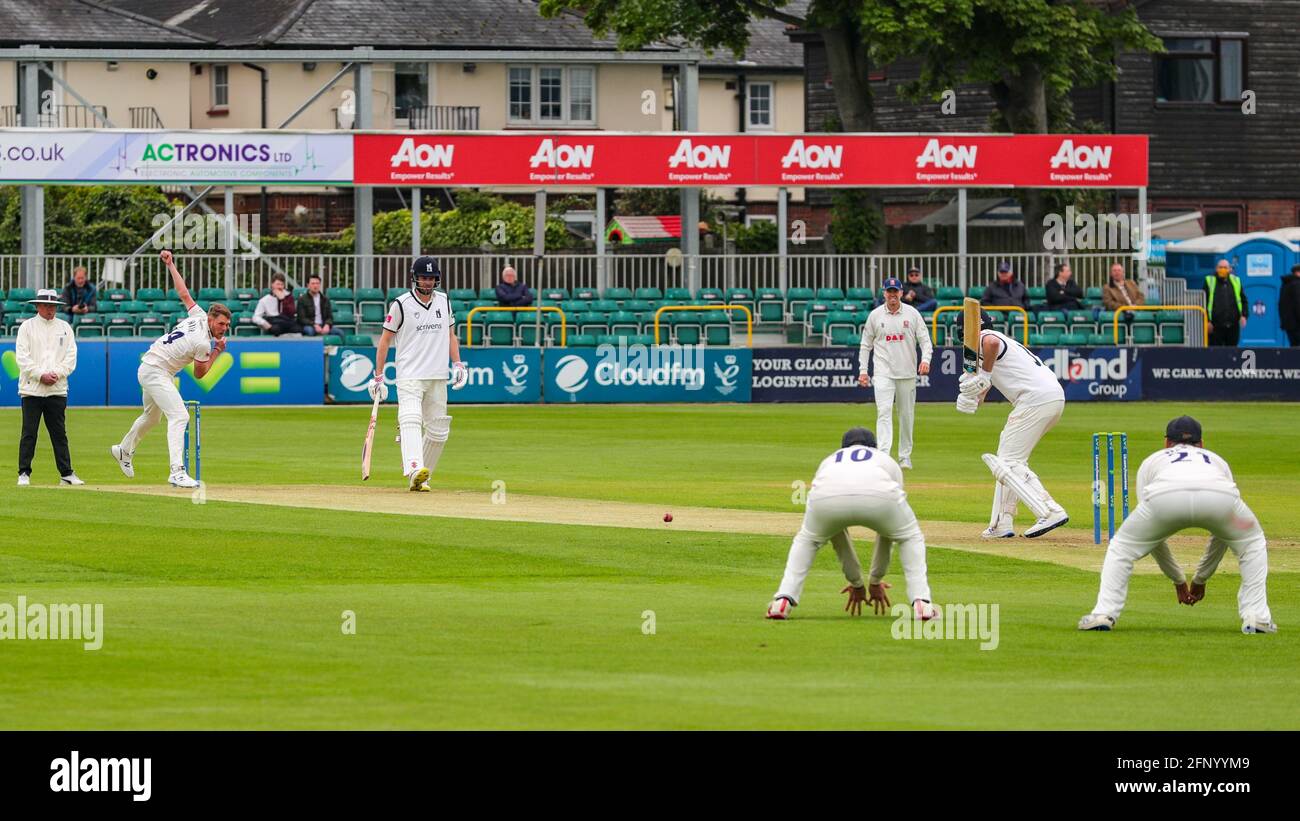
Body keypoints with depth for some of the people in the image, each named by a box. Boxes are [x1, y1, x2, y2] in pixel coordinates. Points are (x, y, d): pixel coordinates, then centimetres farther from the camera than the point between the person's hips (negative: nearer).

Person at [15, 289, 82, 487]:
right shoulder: (27, 327, 4)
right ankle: (24, 474, 2)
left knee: (59, 433, 4)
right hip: (32, 388, -2)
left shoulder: (64, 328, 12)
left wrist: (57, 374, -9)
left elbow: (71, 356, 7)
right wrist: (40, 375, -14)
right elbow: (22, 357, -4)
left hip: (57, 389, 2)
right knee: (29, 433, -3)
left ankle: (66, 474, 6)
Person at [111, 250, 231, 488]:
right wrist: (216, 352, -3)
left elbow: (183, 292, 10)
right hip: (156, 372, -10)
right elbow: (199, 374, -10)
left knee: (151, 415, 29)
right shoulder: (203, 343, -23)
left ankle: (124, 450, 51)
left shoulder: (199, 315, -1)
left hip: (148, 368, 10)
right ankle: (177, 473, -31)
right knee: (179, 416, -20)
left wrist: (171, 265, 20)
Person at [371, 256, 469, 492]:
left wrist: (457, 364, 6)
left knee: (438, 432, 6)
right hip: (410, 375, -6)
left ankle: (422, 478, 18)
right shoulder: (401, 304, -4)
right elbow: (385, 340, 0)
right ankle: (415, 470, -42)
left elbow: (450, 334, 20)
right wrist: (378, 377, -3)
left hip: (438, 378, 6)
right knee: (411, 421, -24)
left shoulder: (443, 301, 10)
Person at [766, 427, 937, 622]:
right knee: (910, 537, 29)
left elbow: (835, 533, 45)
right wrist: (876, 581, 53)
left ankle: (783, 600, 15)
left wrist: (856, 583, 51)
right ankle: (921, 604, 12)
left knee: (807, 540, 33)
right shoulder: (888, 462, 42)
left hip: (826, 496, 1)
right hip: (877, 495, -1)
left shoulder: (828, 462, 43)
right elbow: (887, 533, 45)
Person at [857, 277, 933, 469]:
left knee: (907, 415, 8)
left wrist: (925, 359, -17)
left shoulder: (912, 314, 2)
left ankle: (905, 456, 20)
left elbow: (925, 340, 1)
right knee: (884, 411, -16)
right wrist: (863, 370, 4)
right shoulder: (875, 315, 3)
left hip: (907, 373, 1)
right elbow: (866, 345, 10)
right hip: (884, 372, -1)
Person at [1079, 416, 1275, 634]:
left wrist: (1178, 581, 46)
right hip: (1218, 495, 1)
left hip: (1165, 497, -1)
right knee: (1252, 543, 30)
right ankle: (1256, 617, 16)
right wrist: (1200, 580, 54)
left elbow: (1151, 535, 39)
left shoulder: (1152, 461, 40)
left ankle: (1104, 614, 10)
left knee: (1122, 546, 25)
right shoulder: (1217, 460, 44)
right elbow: (1223, 535, 45)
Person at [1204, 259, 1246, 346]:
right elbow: (1204, 303, 0)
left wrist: (1243, 315, -1)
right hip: (1216, 327, -3)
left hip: (1233, 326, 3)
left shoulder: (1235, 281, 10)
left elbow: (1243, 300, 15)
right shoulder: (1210, 282, 1)